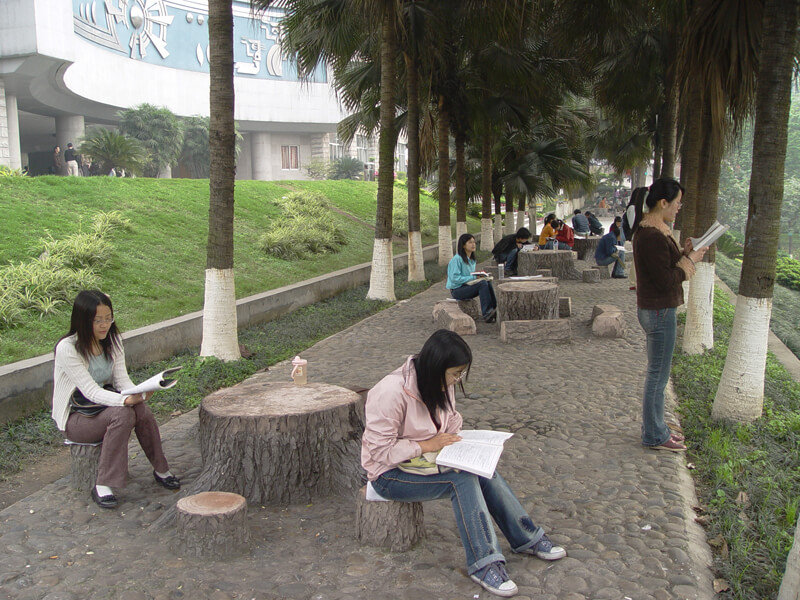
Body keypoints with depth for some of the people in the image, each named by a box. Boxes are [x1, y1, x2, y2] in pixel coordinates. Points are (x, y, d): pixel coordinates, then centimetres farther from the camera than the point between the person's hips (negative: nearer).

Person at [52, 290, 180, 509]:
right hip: (76, 417, -5)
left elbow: (122, 379, -4)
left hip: (107, 404, 5)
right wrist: (126, 400, -43)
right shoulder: (67, 348, -20)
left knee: (141, 409, -27)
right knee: (123, 413, -33)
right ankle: (102, 486, -27)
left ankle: (160, 469, -9)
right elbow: (90, 390, -27)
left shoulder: (113, 341, 0)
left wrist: (139, 394, -27)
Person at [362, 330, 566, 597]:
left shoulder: (440, 384, -2)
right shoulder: (392, 392, -27)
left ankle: (527, 538, 1)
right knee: (462, 480, -27)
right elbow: (380, 449, -25)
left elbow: (450, 422, 13)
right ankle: (484, 564, -21)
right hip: (390, 474, -7)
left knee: (483, 470, -13)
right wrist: (427, 446, -26)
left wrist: (455, 440, -8)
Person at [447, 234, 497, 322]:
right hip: (457, 290, -8)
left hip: (467, 285, 8)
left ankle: (494, 309, -18)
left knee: (488, 282, -15)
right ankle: (487, 314, -27)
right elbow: (455, 278, -21)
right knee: (482, 284, -26)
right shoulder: (457, 259, -15)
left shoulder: (472, 260, 14)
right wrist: (474, 277, -21)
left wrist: (478, 276, -4)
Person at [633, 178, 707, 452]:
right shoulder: (652, 236, -23)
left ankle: (655, 427, 32)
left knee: (657, 373, 19)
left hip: (659, 309, 11)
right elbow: (666, 281, -22)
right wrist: (689, 260, -10)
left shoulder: (653, 230, 10)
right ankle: (654, 436, 14)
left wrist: (683, 253, 3)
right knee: (658, 375, 1)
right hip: (659, 311, -11)